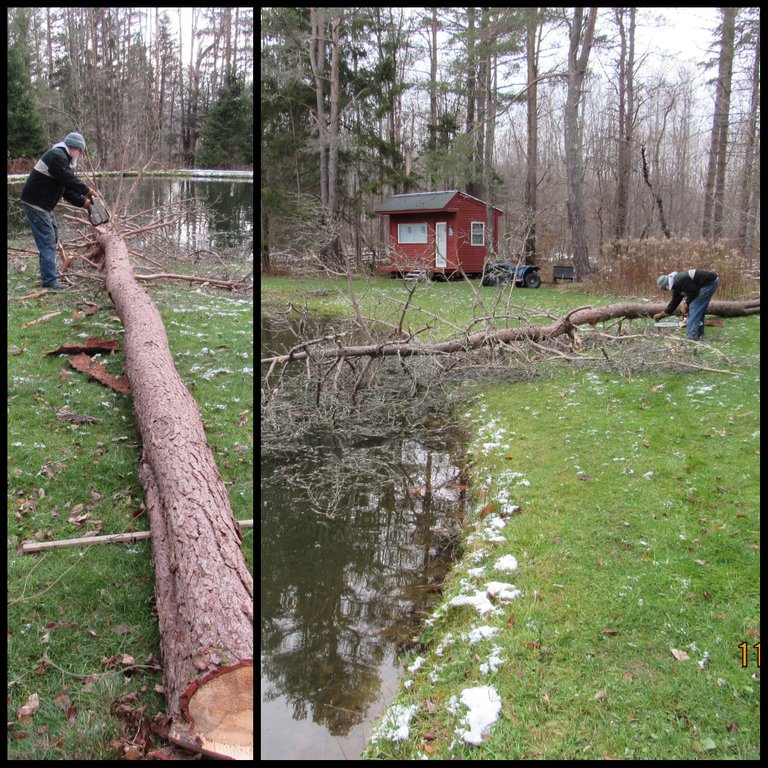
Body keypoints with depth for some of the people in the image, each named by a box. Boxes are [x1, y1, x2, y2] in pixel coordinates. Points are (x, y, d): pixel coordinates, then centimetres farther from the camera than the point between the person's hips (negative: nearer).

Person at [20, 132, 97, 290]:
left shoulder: (63, 158, 18)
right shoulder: (57, 156, -15)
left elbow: (67, 189, 15)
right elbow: (70, 180, -21)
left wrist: (83, 202, 6)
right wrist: (87, 190, -8)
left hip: (44, 205, 11)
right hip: (35, 204, -11)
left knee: (53, 237, 18)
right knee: (47, 241, -11)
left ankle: (47, 273, 26)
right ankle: (49, 280, -11)